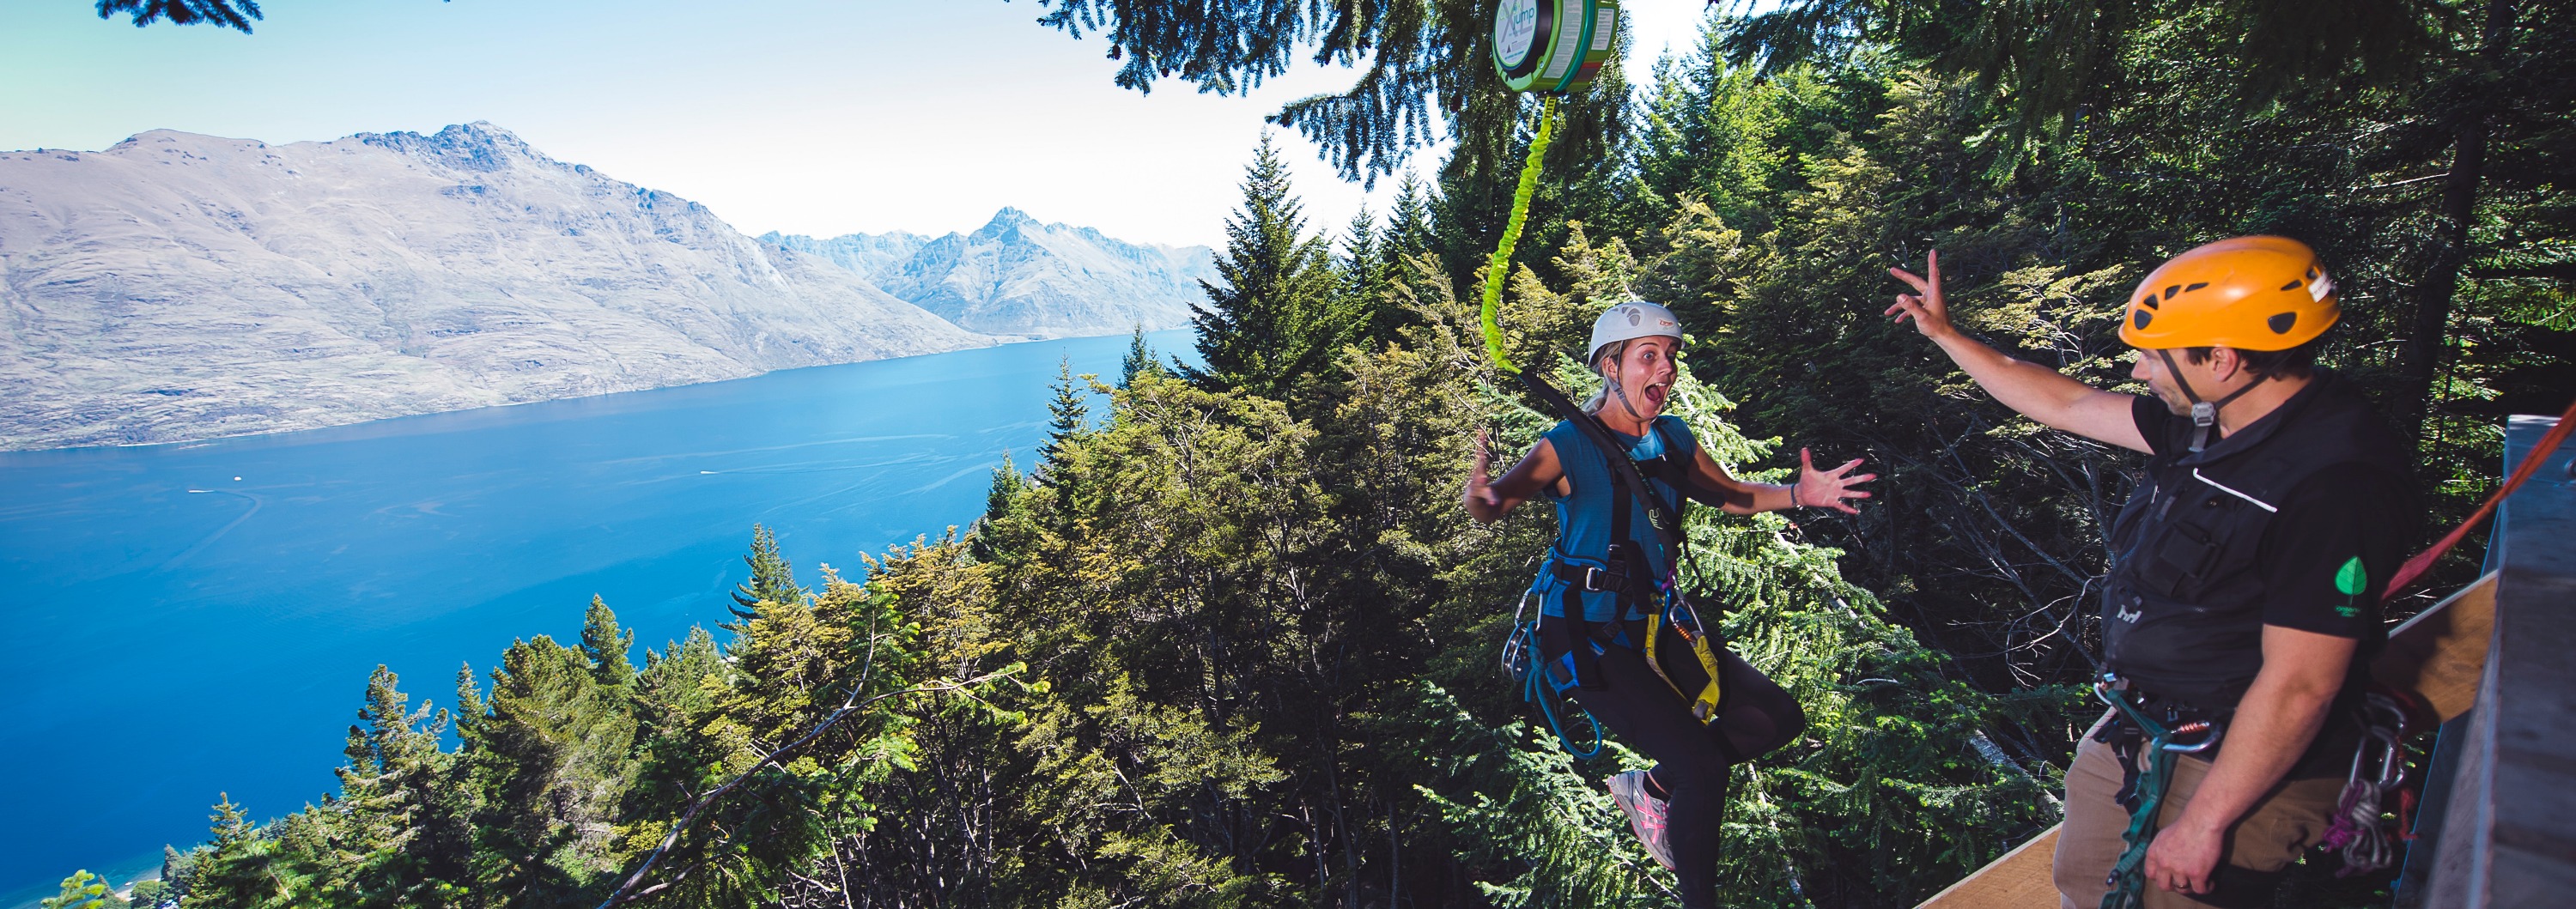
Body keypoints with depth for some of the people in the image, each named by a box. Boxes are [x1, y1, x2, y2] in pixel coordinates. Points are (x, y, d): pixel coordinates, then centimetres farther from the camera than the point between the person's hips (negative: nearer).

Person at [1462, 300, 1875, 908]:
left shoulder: (1673, 440, 5)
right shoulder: (1569, 445, -15)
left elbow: (1733, 495, 19)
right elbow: (1493, 504, -29)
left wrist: (1796, 494, 0)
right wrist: (1482, 493, -53)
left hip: (1653, 625, 8)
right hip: (1585, 637, -7)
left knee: (1777, 720, 2)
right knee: (1703, 767, -16)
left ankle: (1649, 788, 19)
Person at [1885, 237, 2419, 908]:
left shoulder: (2334, 484, -26)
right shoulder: (2205, 423, -2)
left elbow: (2298, 688, -26)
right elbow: (2068, 406, 12)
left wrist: (2204, 822, -21)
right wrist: (1944, 335, 15)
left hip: (2248, 764, -8)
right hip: (2142, 728, 8)